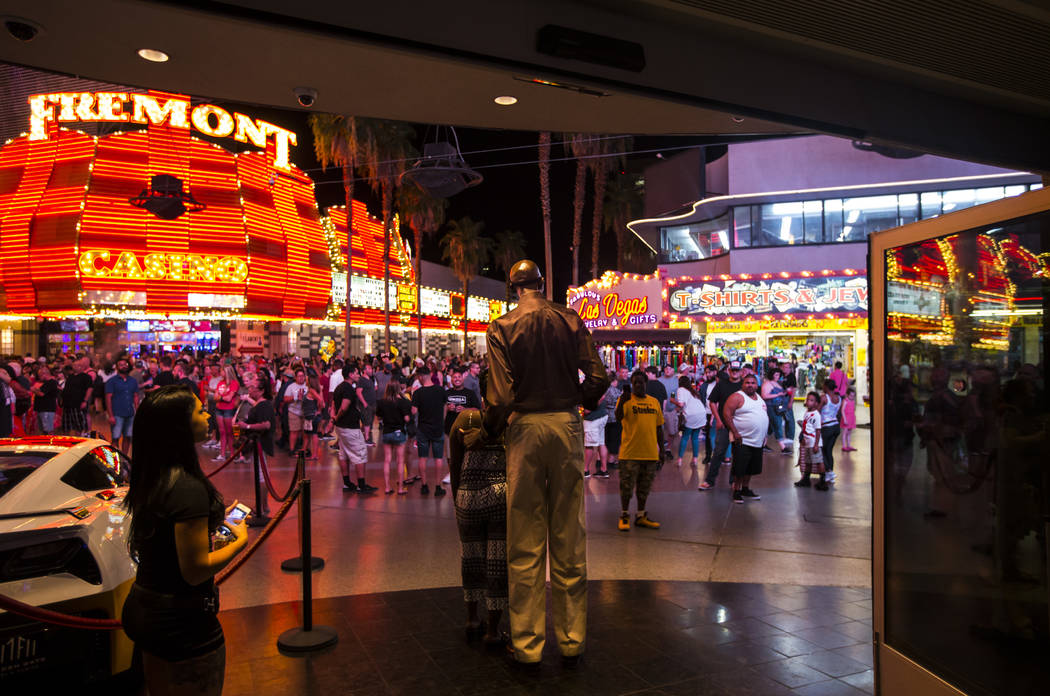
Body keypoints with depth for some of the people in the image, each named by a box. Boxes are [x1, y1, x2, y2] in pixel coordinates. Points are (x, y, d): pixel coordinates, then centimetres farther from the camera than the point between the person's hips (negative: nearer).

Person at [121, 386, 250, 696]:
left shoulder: (149, 479, 0)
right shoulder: (188, 488, -27)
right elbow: (196, 571, -24)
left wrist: (214, 519, 13)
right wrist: (241, 540, -10)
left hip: (141, 606, 9)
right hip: (182, 621, -8)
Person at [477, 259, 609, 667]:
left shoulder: (502, 328, -3)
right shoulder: (570, 320, 3)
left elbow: (501, 395, -11)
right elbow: (598, 376, 0)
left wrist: (487, 431, 5)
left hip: (525, 426, -2)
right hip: (567, 424, 2)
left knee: (525, 541, 6)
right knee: (568, 536, 10)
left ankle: (527, 644, 16)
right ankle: (571, 640, 21)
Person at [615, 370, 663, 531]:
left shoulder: (654, 401, 10)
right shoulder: (626, 399, -3)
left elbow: (659, 428, 14)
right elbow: (618, 417, -21)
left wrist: (661, 450, 12)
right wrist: (622, 401, -36)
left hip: (650, 453, 4)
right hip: (630, 453, -4)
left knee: (644, 488, 14)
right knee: (627, 486, 3)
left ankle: (641, 516, 27)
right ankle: (624, 516, 17)